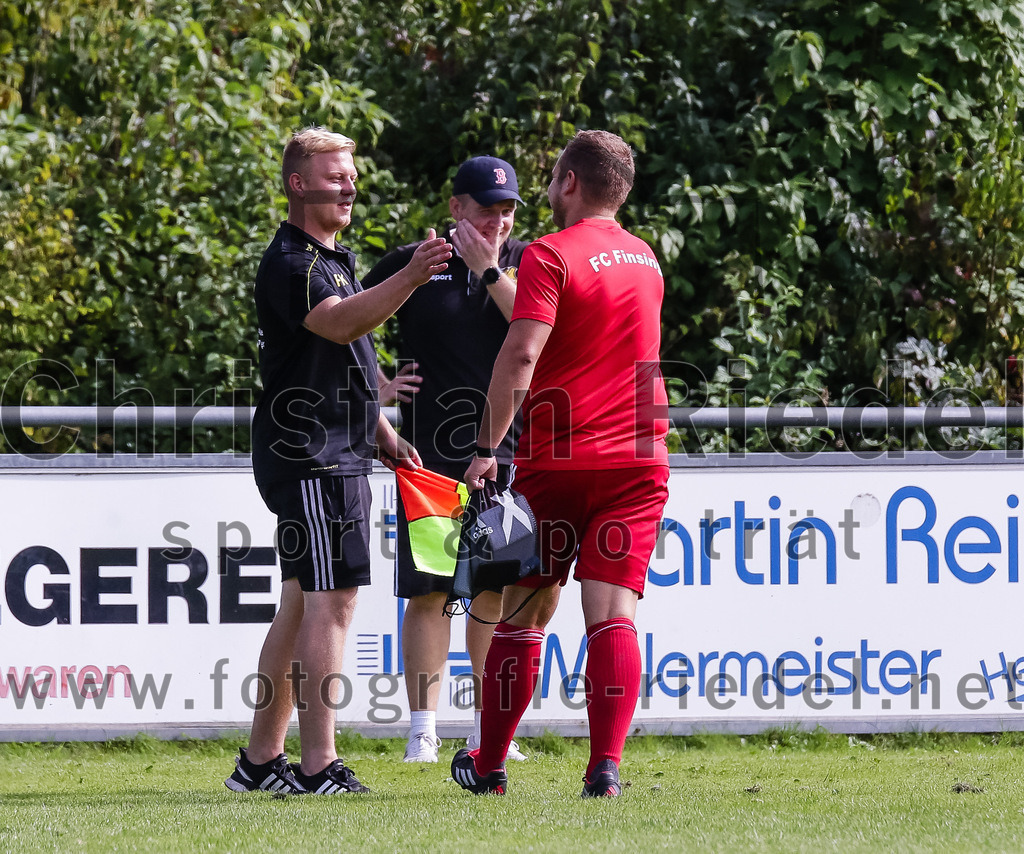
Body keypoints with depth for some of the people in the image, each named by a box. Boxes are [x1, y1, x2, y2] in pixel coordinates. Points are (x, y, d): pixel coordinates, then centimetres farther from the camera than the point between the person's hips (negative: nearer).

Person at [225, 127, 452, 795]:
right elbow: (340, 323, -34)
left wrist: (384, 434, 25)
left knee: (302, 605, 12)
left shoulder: (333, 259, 20)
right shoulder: (290, 263, -14)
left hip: (339, 457, 10)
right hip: (310, 457, -10)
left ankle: (261, 759, 17)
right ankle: (317, 766, -16)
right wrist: (411, 277, -47)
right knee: (330, 601, -14)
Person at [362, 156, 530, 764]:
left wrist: (489, 270, -12)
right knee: (429, 591, -3)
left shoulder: (526, 264, 8)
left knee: (494, 594, 4)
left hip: (505, 449, 1)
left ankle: (488, 730, 11)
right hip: (430, 452, -1)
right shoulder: (417, 263, 4)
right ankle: (422, 731, -1)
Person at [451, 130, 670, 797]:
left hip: (559, 460, -4)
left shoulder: (552, 255, -8)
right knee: (613, 611, -4)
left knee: (525, 611, 8)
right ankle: (607, 764, -18)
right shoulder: (645, 260, 14)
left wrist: (487, 447, -16)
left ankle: (489, 763, 19)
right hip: (639, 460, 4)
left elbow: (521, 354, -18)